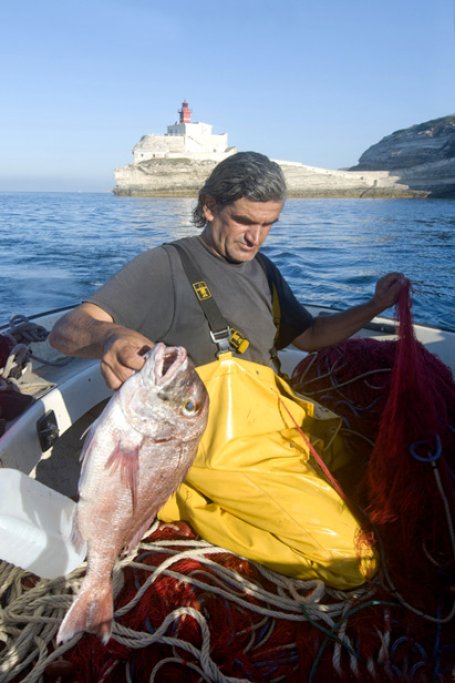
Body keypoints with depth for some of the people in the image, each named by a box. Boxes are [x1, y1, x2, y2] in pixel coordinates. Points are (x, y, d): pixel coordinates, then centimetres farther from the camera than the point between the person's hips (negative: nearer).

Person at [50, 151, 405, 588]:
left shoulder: (262, 270, 17)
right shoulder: (166, 265, -6)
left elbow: (309, 336, 23)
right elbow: (66, 331, -14)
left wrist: (374, 307, 9)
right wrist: (109, 335, -38)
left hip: (277, 421, 9)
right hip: (225, 440, -8)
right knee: (349, 563, -12)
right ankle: (188, 503, 0)